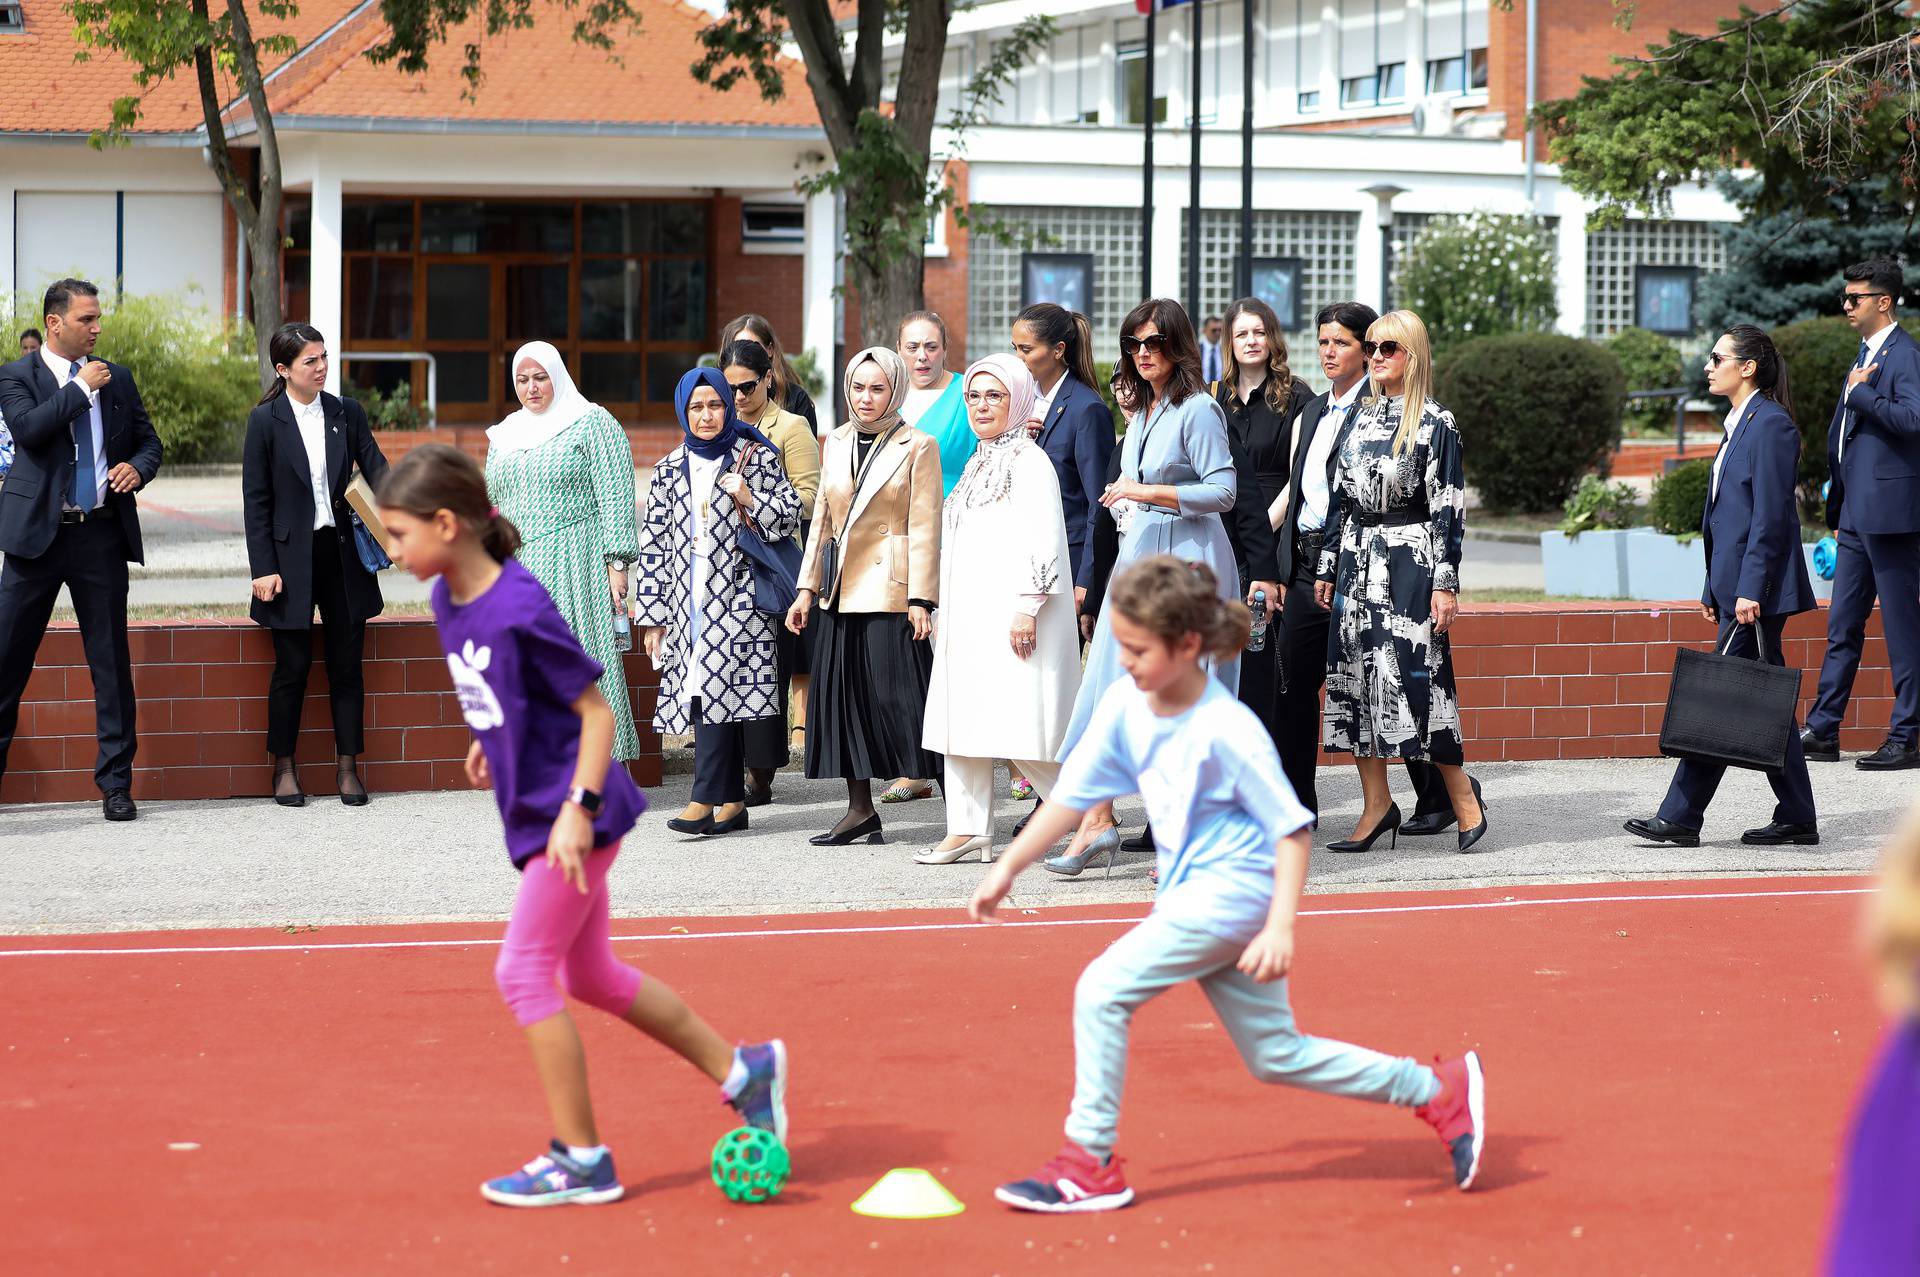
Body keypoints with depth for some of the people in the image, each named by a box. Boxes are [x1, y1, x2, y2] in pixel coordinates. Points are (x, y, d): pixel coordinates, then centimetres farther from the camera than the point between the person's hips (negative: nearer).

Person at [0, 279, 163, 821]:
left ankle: (116, 784, 11)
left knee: (111, 661, 4)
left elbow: (149, 440, 18)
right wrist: (82, 388, -14)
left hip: (103, 533, 3)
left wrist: (138, 467, -4)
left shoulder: (117, 378, 11)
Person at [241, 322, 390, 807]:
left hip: (343, 553, 3)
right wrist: (263, 569, -9)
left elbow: (376, 468, 0)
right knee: (292, 667, 2)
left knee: (346, 664, 5)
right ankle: (284, 768, 15)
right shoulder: (265, 421, -4)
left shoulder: (347, 413, 5)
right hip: (291, 557, -3)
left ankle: (347, 767, 14)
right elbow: (255, 500, -3)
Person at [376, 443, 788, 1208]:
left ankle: (581, 1161, 2)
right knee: (591, 976, 17)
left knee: (523, 971, -7)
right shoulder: (448, 600, 2)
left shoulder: (520, 611, -23)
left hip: (571, 820, -10)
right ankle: (743, 1071, 28)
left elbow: (597, 711, -19)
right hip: (534, 816, 10)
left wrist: (578, 807, -24)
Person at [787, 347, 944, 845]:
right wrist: (807, 587, 11)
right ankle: (860, 809, 12)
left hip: (891, 592, -6)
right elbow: (822, 519, 16)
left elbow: (924, 528, -7)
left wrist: (921, 599, -12)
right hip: (840, 592, 6)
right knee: (842, 694, 5)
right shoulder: (837, 443, 13)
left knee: (897, 696, -7)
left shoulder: (918, 447, -3)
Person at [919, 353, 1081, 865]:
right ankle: (967, 829, 9)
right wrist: (943, 613, 21)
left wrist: (1027, 608, -22)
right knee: (962, 722, 6)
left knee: (1020, 729, -12)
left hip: (1008, 616, -9)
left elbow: (1043, 540, -16)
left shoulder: (1028, 462, -8)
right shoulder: (978, 465, 20)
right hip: (969, 620, 9)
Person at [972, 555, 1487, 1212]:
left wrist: (1280, 928, -23)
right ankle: (1440, 1089, 26)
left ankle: (1090, 1163, -6)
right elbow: (1074, 793, 8)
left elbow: (1293, 829, -15)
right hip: (1192, 893, 8)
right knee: (1275, 1054, 13)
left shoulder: (1228, 730, -20)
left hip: (1233, 887, -8)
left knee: (1102, 988, -17)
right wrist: (1008, 868, 7)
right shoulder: (1124, 705, -2)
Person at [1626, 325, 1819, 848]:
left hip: (1756, 589, -10)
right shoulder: (1740, 424, 18)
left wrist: (1749, 589, -21)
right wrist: (1715, 589, 20)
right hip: (1737, 586, 10)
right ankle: (1796, 820, 12)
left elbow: (1770, 516, -18)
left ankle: (1680, 817, -5)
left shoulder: (1772, 424, -12)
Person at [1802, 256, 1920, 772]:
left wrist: (1859, 393, -17)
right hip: (1858, 516, 10)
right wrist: (1837, 511, 23)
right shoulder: (1866, 357, 19)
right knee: (1842, 626, 12)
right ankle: (1822, 731, 16)